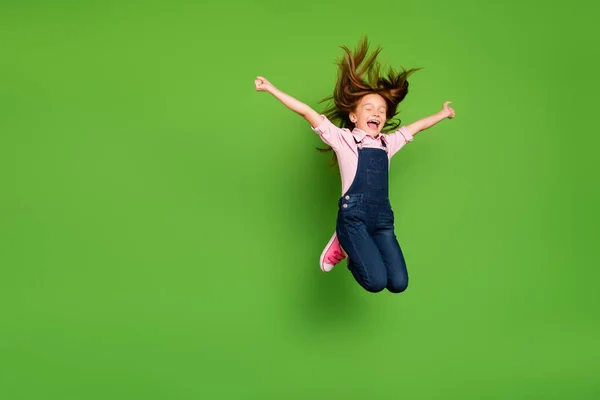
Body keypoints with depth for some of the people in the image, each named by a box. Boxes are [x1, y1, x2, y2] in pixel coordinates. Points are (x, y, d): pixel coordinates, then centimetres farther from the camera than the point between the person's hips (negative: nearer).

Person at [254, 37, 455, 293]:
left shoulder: (388, 142, 18)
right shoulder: (343, 139, 3)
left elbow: (416, 126, 34)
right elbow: (308, 113, -3)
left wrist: (442, 113, 47)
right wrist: (272, 89, -7)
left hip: (382, 217, 6)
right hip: (354, 216, -5)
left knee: (398, 283, -5)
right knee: (376, 282, -19)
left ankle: (353, 250, 17)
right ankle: (344, 246, 10)